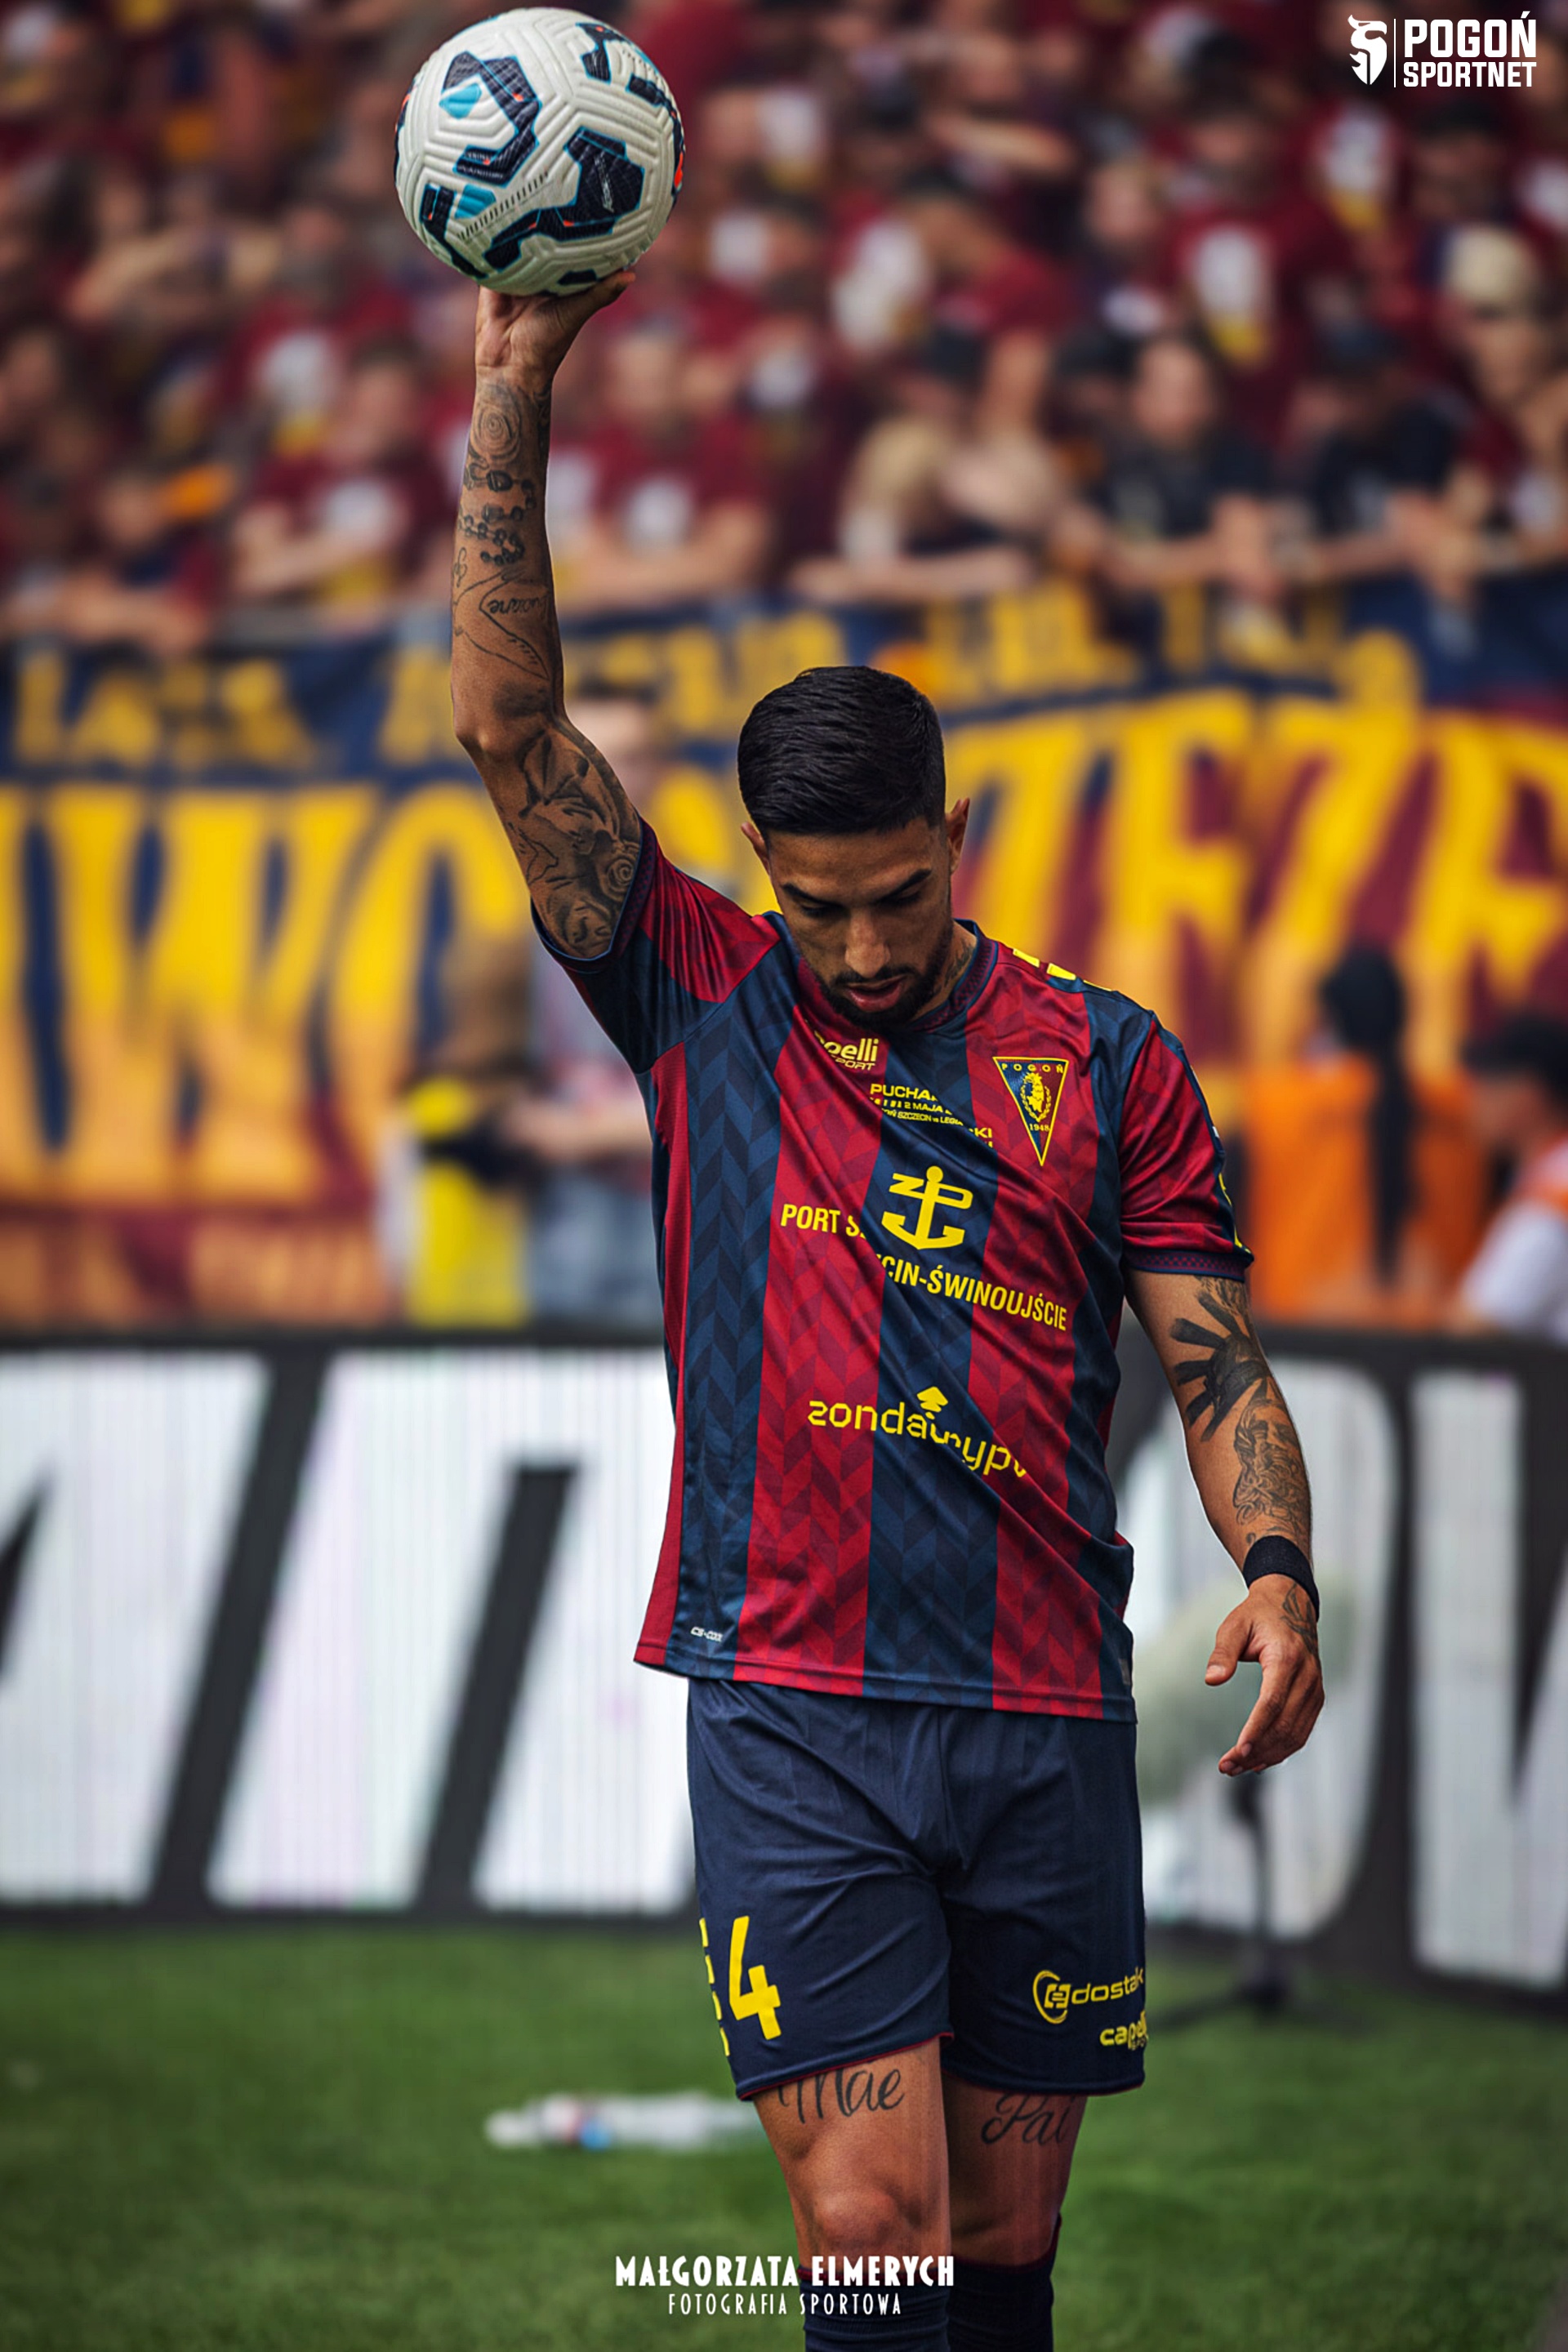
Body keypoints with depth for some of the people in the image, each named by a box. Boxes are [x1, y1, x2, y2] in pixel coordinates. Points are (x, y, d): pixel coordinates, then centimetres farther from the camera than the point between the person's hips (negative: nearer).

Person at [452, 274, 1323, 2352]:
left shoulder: (1108, 1066, 9)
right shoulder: (705, 1007, 7)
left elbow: (1217, 1361, 8)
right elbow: (510, 725, 2)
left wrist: (1276, 1572, -12)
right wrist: (516, 392, -2)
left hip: (1047, 1716, 2)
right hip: (791, 1711, -2)